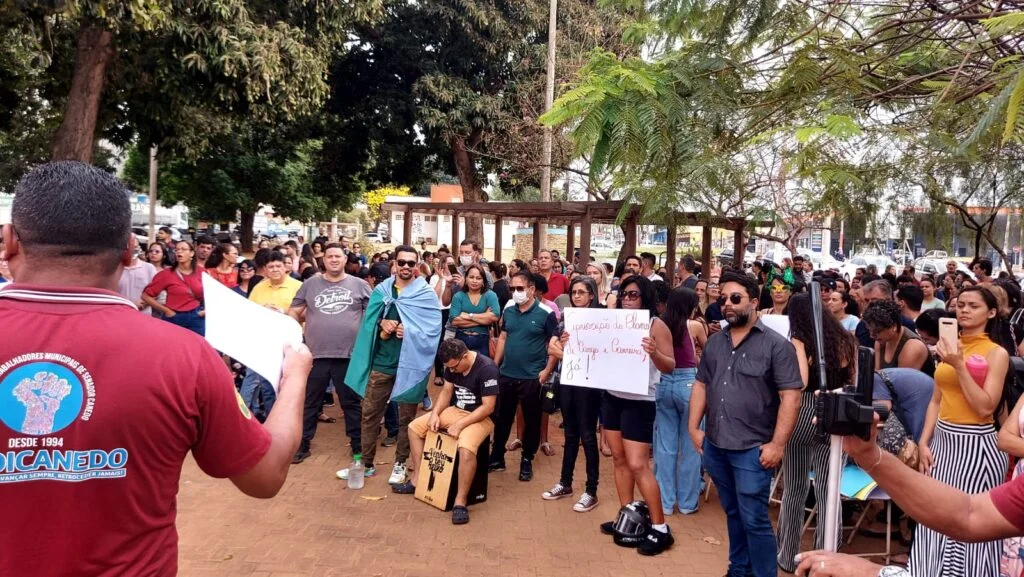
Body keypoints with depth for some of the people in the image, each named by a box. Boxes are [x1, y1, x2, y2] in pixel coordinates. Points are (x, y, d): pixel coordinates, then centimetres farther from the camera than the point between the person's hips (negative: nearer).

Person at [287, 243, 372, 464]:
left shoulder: (359, 285, 4)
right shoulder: (310, 284, 7)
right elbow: (294, 312, 11)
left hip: (349, 354, -1)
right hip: (316, 355, 1)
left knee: (351, 403, 11)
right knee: (310, 403, 11)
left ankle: (358, 445, 22)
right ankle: (302, 445, 24)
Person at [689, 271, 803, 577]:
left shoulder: (776, 344, -9)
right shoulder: (714, 342, 8)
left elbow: (790, 396, -12)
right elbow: (701, 384, 14)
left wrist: (777, 444, -16)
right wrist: (694, 427, 7)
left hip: (752, 449, -5)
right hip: (714, 446, 6)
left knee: (754, 520, 1)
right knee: (733, 514, 20)